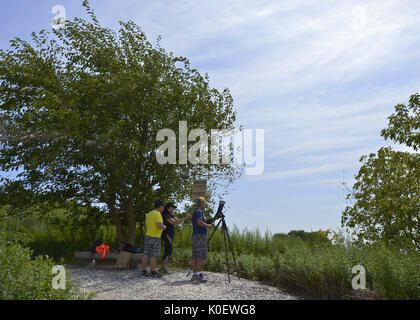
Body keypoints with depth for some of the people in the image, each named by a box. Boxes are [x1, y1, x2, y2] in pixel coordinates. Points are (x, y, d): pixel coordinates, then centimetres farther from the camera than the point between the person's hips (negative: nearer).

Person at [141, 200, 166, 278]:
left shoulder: (149, 214, 14)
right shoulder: (157, 214, -13)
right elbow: (159, 225, -25)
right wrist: (164, 227, -4)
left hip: (147, 236, 8)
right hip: (155, 237, -8)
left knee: (146, 254, 7)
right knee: (153, 255, -4)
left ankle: (143, 271, 9)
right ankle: (153, 272, 0)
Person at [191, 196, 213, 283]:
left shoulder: (195, 212, 22)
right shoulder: (199, 212, -9)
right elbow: (199, 222, -24)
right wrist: (208, 225, -9)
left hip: (195, 236, 10)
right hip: (200, 236, -10)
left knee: (195, 256, 6)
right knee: (202, 256, -10)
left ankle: (194, 275, 7)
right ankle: (198, 274, -14)